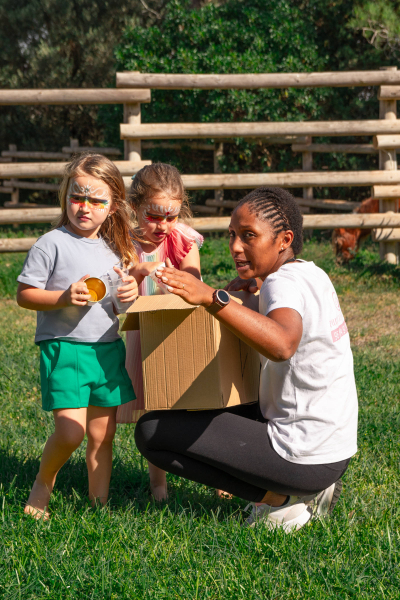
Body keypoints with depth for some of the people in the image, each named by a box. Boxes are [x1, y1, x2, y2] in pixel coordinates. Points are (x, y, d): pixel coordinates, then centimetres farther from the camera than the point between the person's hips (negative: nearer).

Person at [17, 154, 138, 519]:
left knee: (102, 436, 9)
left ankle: (99, 503, 21)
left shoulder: (114, 247, 11)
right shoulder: (52, 244, -7)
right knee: (71, 431, -15)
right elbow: (25, 295, -7)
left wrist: (132, 291, -1)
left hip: (109, 349, 6)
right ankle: (43, 485, 11)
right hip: (64, 349, -5)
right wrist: (64, 297, -22)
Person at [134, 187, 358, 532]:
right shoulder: (313, 274, 9)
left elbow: (283, 344, -42)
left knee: (151, 430, -9)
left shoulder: (285, 284, -20)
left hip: (304, 457, -10)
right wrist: (255, 284, 11)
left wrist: (212, 298, -50)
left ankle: (277, 499, -5)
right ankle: (306, 491, 14)